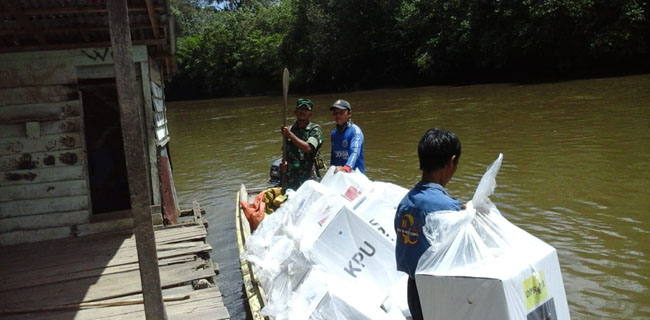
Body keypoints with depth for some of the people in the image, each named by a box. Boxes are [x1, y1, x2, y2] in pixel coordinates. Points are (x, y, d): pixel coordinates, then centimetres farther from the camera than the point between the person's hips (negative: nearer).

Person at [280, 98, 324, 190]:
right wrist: (285, 162, 1)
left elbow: (308, 148, -17)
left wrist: (290, 135, -16)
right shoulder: (290, 129, 12)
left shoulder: (315, 129, -2)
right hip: (290, 175, 4)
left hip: (308, 175, -4)